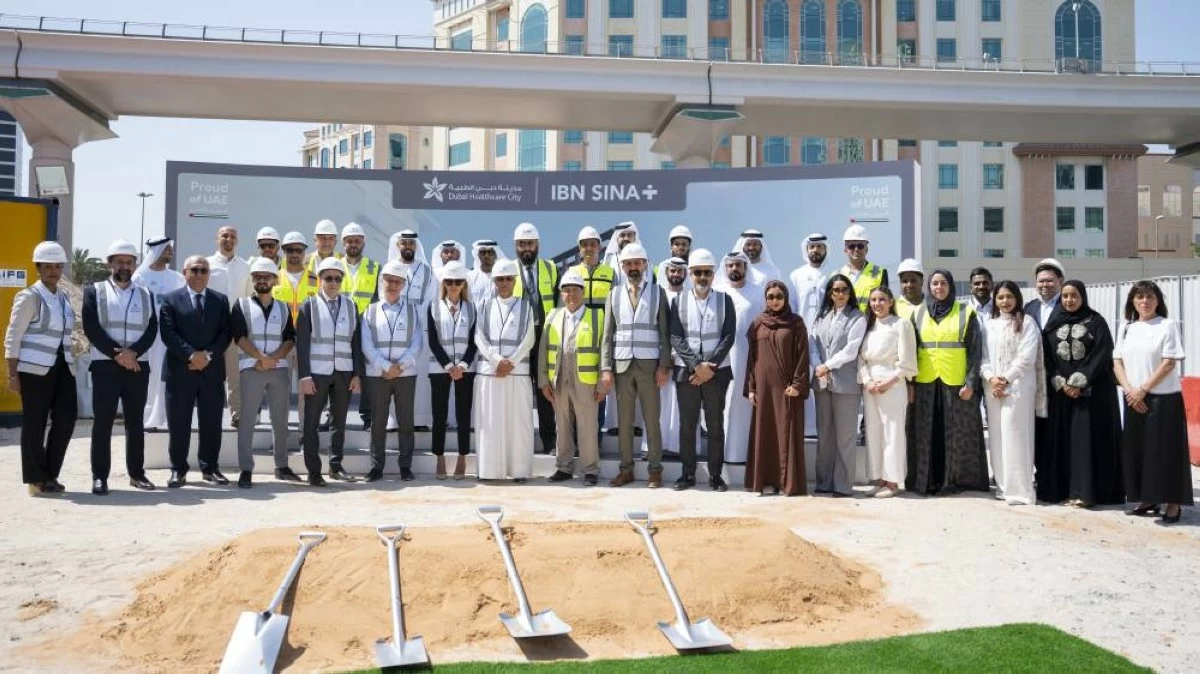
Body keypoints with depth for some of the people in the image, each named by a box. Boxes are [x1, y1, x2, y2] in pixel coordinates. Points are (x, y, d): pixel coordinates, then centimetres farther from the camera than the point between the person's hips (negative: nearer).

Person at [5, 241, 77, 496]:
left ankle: (50, 474, 16)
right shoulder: (29, 296, -7)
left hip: (62, 366, 6)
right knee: (34, 423, 2)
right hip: (36, 368, -6)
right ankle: (36, 479, 12)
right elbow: (13, 336, -8)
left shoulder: (64, 296, 13)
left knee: (66, 418, 2)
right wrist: (13, 374, -11)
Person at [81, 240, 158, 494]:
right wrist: (117, 354, -12)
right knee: (103, 421, -2)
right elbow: (91, 329, -5)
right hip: (105, 366, -2)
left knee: (135, 421, 7)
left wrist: (132, 352, -13)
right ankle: (99, 476, 3)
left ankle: (137, 473, 14)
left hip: (138, 366, 2)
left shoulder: (146, 295, 12)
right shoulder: (94, 291, 6)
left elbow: (152, 330, 3)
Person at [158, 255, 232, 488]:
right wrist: (192, 355, -16)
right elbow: (168, 334, -5)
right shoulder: (171, 300, 4)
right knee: (178, 424, 2)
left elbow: (225, 333, 4)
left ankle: (210, 468, 15)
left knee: (211, 423, 5)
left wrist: (208, 355, -10)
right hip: (180, 371, -2)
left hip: (212, 371, 2)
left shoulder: (220, 300, 11)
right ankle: (178, 470, 12)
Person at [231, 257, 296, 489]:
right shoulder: (242, 305, 6)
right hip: (251, 369, -3)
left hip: (280, 369, 3)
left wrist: (272, 358, -10)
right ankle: (246, 469, -3)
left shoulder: (284, 308, 13)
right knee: (247, 419, -5)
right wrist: (261, 358, -13)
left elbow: (290, 339, 6)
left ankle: (282, 465, 19)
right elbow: (239, 336, -4)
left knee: (280, 419, 9)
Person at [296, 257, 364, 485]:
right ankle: (313, 471, 6)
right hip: (317, 372, -2)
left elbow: (356, 342, 8)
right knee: (311, 423, 0)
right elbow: (302, 343, -3)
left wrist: (357, 374, 2)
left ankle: (336, 466, 19)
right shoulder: (309, 305, 1)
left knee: (339, 421, 8)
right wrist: (304, 376, -10)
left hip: (344, 372, 3)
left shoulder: (351, 306, 9)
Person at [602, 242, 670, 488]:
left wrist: (664, 365, -6)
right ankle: (626, 469, 14)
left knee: (652, 419, 2)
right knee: (624, 420, 6)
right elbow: (608, 334, 7)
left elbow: (664, 332, 2)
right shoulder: (615, 294, 9)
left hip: (648, 364, -2)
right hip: (621, 365, 2)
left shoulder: (657, 293, 4)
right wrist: (606, 368, -1)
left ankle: (655, 469, 10)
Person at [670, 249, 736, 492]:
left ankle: (715, 474, 11)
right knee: (687, 425, 4)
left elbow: (728, 337, -3)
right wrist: (696, 365, -13)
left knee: (715, 425, 3)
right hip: (686, 371, 1)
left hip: (717, 371, 0)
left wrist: (710, 366, -12)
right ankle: (688, 474, 13)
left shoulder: (724, 300, 4)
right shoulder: (678, 301, 4)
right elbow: (675, 338, -2)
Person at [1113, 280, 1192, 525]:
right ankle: (1148, 499, 18)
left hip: (1163, 398, -5)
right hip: (1134, 399, 5)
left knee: (1165, 450, -4)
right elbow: (1117, 362, 7)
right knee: (1136, 449, 7)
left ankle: (1173, 504, 2)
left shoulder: (1168, 325, -4)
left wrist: (1143, 390, -13)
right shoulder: (1126, 328, 10)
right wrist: (1129, 390, -8)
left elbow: (1169, 363, -10)